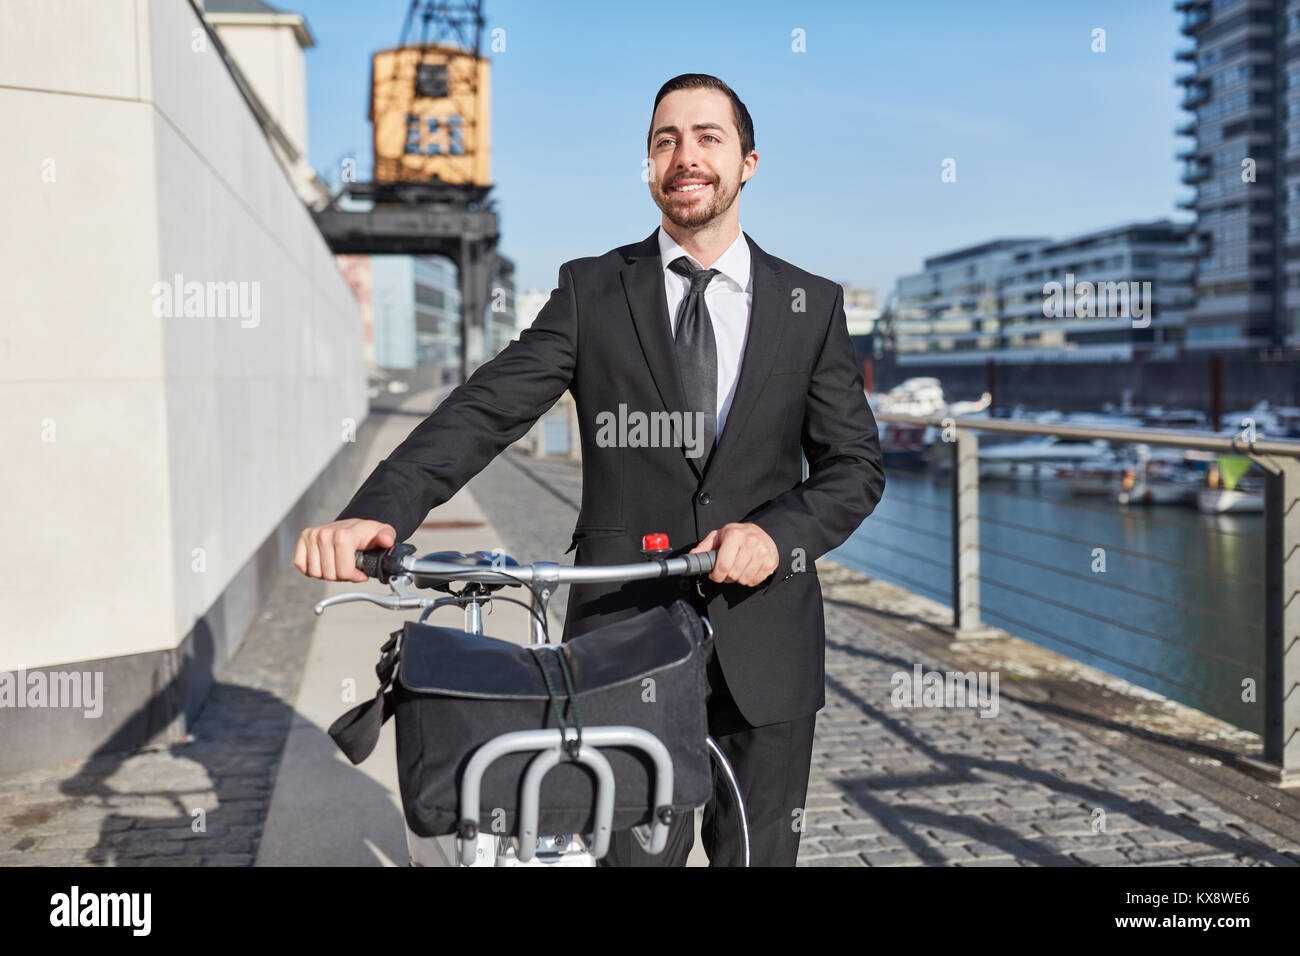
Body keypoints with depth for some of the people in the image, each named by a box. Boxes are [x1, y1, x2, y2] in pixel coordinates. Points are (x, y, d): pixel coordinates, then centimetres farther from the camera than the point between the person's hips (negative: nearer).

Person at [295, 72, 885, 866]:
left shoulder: (812, 306, 5)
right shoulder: (592, 293, 2)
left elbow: (856, 465, 4)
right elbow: (485, 410, -9)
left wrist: (778, 532, -17)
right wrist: (377, 512, -25)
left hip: (764, 643, 2)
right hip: (624, 630, -1)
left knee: (759, 854, 14)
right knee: (632, 852, 4)